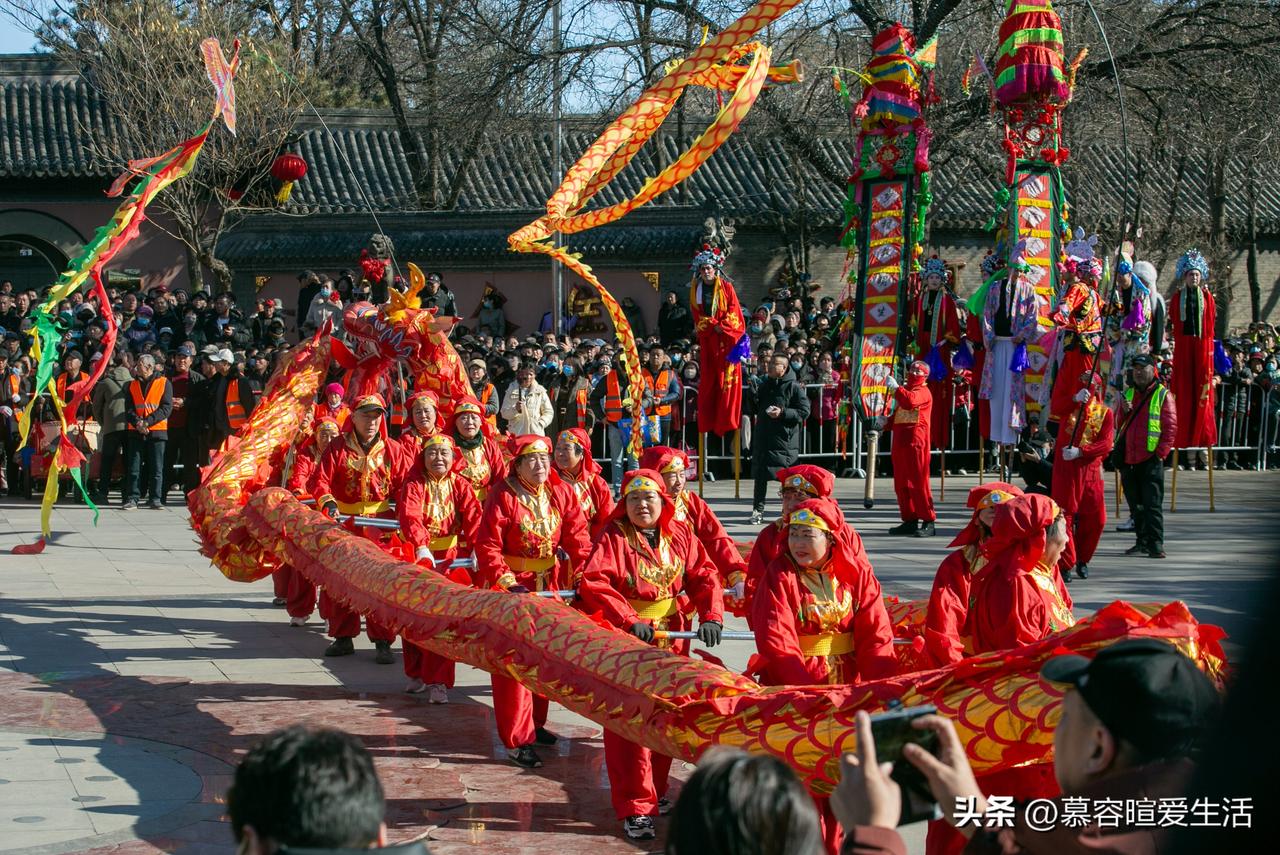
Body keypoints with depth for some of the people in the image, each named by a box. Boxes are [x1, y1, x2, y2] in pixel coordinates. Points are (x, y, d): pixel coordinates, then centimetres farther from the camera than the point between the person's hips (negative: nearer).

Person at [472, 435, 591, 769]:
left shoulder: (561, 494, 1)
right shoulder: (503, 496, -14)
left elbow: (576, 537, -2)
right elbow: (488, 547, -16)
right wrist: (506, 583, -26)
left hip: (548, 584, 6)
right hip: (511, 584, -6)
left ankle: (534, 723, 33)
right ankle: (517, 740, 0)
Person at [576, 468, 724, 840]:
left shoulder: (680, 535, 4)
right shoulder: (613, 538, -9)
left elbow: (704, 575, -1)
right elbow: (593, 582, -20)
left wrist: (710, 616, -18)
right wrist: (629, 621, -28)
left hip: (672, 638, 5)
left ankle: (655, 791, 31)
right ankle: (634, 808, 1)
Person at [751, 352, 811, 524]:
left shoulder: (794, 387, -6)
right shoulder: (765, 385, 14)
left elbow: (804, 412, -11)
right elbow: (757, 408, 27)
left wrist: (783, 412, -19)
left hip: (785, 439, -6)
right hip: (763, 438, 6)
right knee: (760, 475, 5)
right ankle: (758, 510, 11)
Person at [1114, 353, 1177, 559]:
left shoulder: (1162, 395, 1)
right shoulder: (1128, 394, 17)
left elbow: (1170, 427, -3)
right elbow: (1120, 424, 19)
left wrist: (1161, 453, -11)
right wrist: (1124, 412, -3)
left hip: (1151, 459, -6)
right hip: (1128, 458, 6)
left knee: (1152, 503, -9)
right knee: (1135, 503, 9)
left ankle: (1155, 544, -10)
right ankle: (1142, 541, 17)